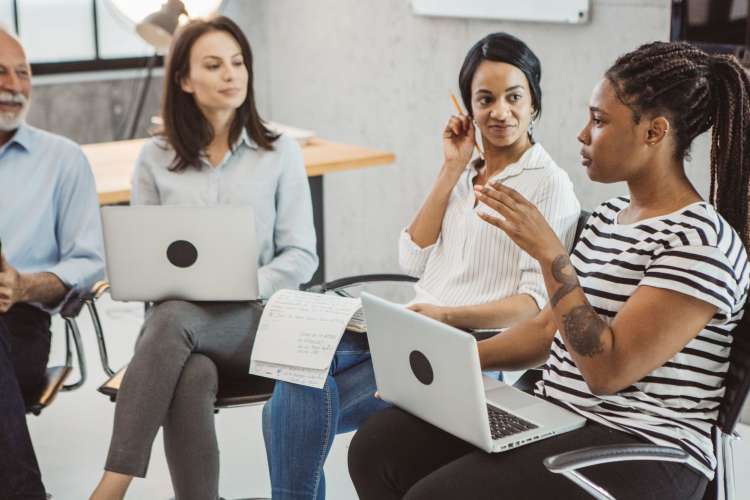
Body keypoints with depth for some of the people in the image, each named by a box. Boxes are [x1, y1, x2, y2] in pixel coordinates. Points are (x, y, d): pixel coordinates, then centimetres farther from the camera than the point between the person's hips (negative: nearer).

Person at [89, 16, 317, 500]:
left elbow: (301, 255, 2)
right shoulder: (156, 158, 11)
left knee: (171, 319, -36)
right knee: (193, 377, -37)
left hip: (256, 320, -1)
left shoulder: (280, 153, 7)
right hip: (177, 313, 2)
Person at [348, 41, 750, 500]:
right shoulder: (610, 215, 12)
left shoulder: (701, 242, -16)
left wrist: (549, 253, -26)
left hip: (641, 452, -8)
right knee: (376, 447, -6)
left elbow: (608, 371, -23)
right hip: (552, 412, 8)